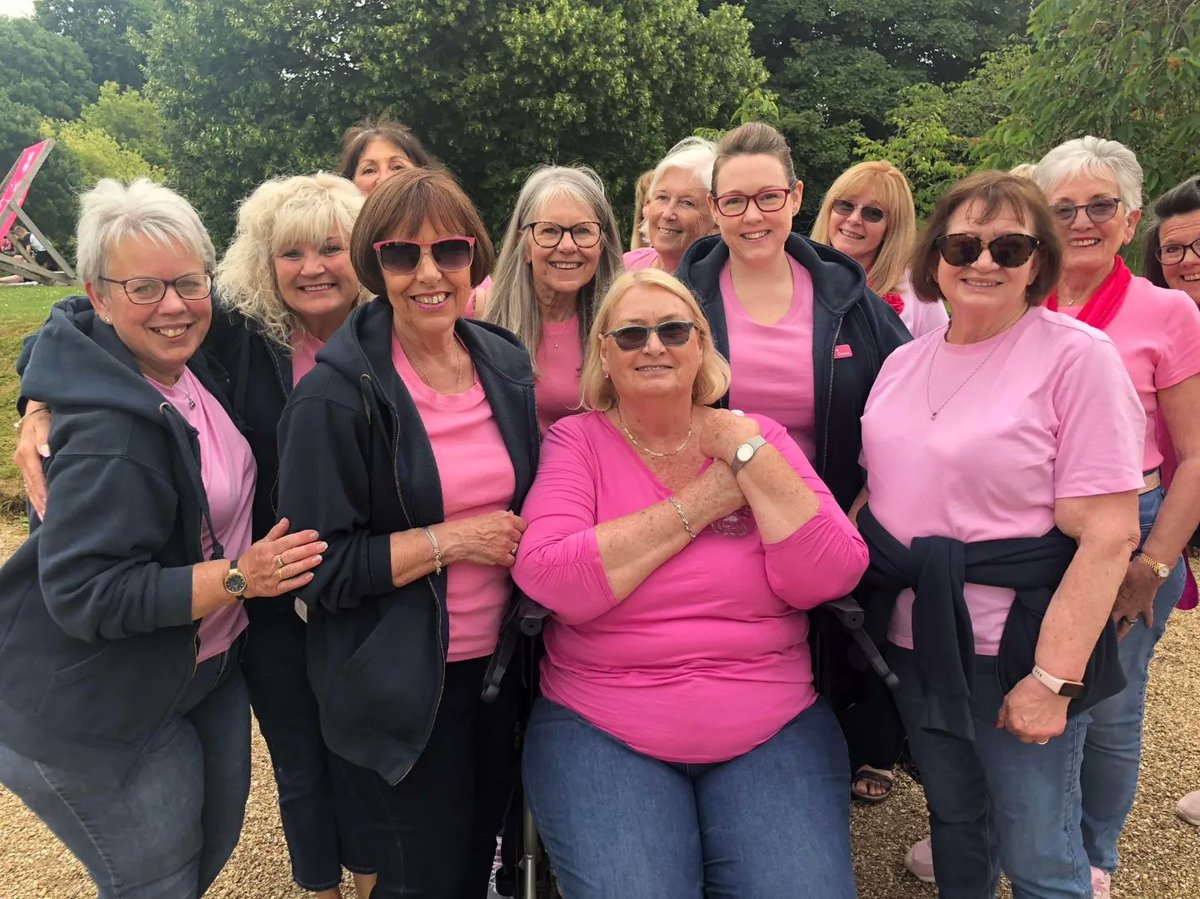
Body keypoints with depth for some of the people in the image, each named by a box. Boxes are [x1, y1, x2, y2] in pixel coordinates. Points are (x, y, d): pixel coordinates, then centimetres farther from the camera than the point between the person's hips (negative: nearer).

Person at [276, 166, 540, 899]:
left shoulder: (506, 363, 1)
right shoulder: (335, 396, -16)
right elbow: (316, 566, -16)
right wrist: (448, 541, -20)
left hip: (501, 663, 5)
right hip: (403, 687, -5)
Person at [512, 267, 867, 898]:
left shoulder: (757, 436, 5)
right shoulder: (575, 441, -1)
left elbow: (828, 578, -7)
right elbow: (550, 580, -18)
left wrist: (745, 451, -11)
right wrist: (702, 502, -13)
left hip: (774, 727, 2)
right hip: (602, 728, -1)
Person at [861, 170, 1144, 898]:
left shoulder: (1077, 357, -12)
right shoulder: (905, 361, 6)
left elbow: (1107, 533, -17)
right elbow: (874, 485, 13)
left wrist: (1054, 679, -20)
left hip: (1016, 654, -5)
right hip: (914, 641, 5)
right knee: (953, 823, 21)